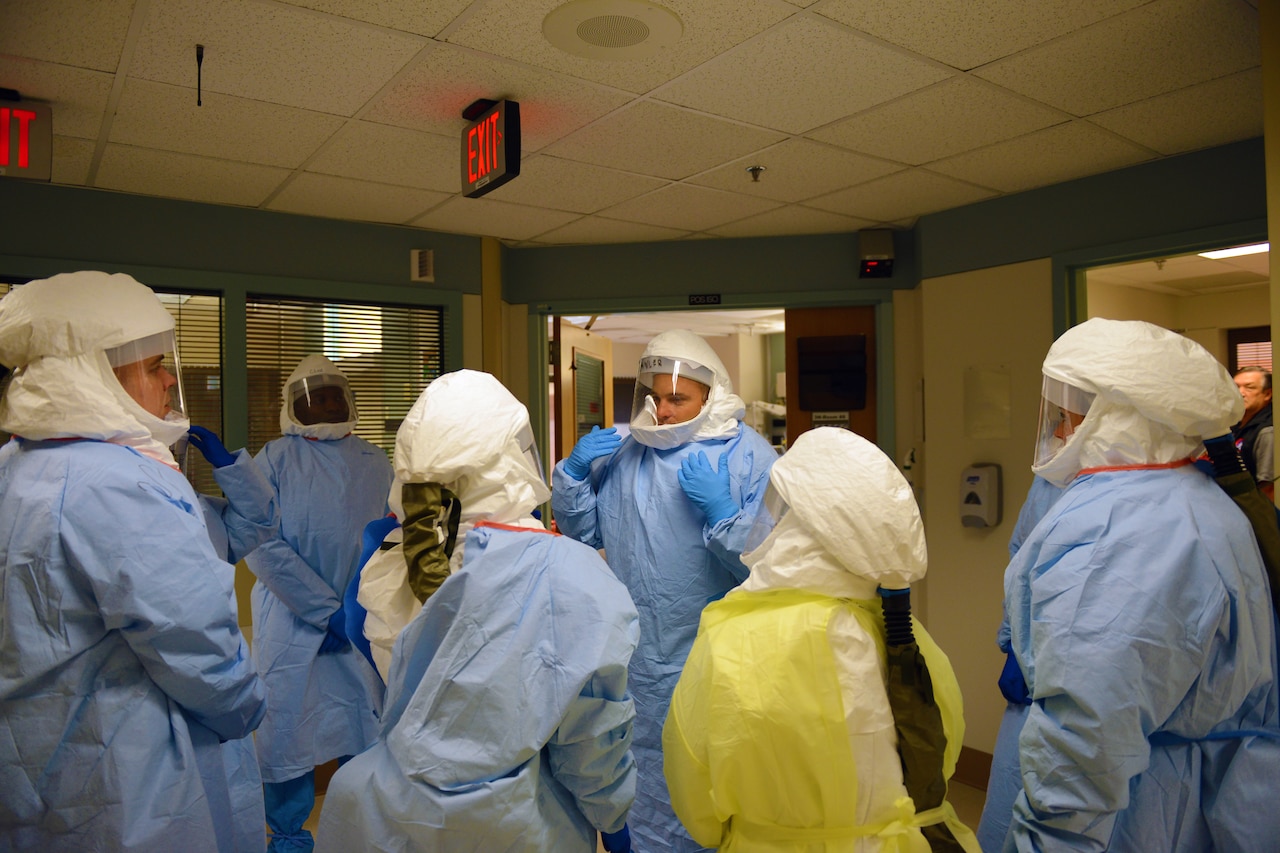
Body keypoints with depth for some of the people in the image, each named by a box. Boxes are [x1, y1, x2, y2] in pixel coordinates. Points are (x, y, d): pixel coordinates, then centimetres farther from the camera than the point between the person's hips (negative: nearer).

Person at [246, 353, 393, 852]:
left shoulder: (374, 463, 7)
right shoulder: (275, 460, -3)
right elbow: (262, 545, -11)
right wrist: (326, 610, -14)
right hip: (292, 618, -2)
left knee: (367, 722, 9)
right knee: (288, 721, 6)